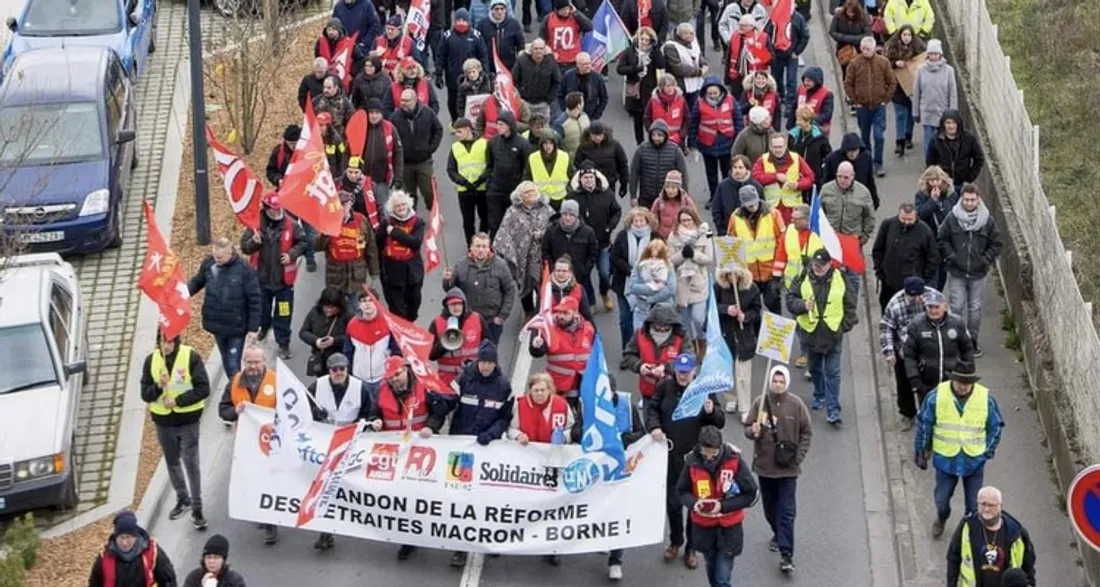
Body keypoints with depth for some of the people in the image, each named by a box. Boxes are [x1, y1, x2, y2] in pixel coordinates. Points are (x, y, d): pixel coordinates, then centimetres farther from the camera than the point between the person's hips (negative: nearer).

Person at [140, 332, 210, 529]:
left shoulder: (191, 357, -13)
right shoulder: (151, 360, -2)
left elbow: (203, 389, -14)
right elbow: (145, 394, -1)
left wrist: (178, 400, -21)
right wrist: (158, 387, -22)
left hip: (188, 419, -4)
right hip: (163, 420, 4)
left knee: (191, 463, -3)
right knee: (172, 461, 18)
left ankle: (197, 508, 7)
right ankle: (182, 499, 38)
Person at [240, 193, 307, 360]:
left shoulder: (290, 224, -11)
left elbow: (302, 242, 1)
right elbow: (244, 246, -7)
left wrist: (292, 254, -15)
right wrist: (253, 242, -28)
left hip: (283, 277, -2)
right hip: (261, 276, 2)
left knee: (283, 313, 1)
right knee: (262, 307, 24)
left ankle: (283, 344, 12)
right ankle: (264, 326, 53)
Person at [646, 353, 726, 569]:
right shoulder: (665, 387, -3)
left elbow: (720, 422, -6)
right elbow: (652, 408, 6)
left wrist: (712, 411, -28)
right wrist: (654, 427, -14)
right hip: (671, 454, 2)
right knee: (672, 500, 15)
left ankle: (691, 548, 22)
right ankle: (675, 541, 35)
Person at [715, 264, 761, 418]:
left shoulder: (751, 288, -11)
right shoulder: (719, 286, -10)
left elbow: (757, 310, -2)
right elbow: (712, 306, -5)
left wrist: (746, 316, -22)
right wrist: (726, 309, -24)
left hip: (744, 336, -2)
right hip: (724, 333, 2)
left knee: (743, 375, -3)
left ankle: (744, 409, 4)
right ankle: (731, 399, 36)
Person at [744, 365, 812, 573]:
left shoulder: (796, 405, -7)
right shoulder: (760, 403, -6)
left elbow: (807, 432, 2)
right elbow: (747, 428, 2)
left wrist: (799, 456, -6)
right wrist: (753, 431, -21)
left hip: (788, 468, -2)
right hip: (764, 465, 2)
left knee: (787, 512, -6)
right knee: (770, 508, 18)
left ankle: (786, 555, -6)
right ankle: (778, 534, 44)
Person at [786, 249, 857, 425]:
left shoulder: (840, 279, -6)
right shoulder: (803, 279, -4)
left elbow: (850, 304, 2)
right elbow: (790, 299, 0)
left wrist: (845, 325, -2)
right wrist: (803, 305, -20)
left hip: (833, 333, -2)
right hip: (810, 331, 2)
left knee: (832, 373, -3)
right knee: (814, 368, 20)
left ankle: (833, 410, -2)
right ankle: (819, 395, 44)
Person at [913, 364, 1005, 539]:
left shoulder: (986, 399, -14)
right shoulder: (936, 397, -16)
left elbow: (996, 426, 1)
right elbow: (923, 424, -3)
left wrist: (987, 453, 3)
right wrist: (920, 451, 4)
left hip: (974, 460, 0)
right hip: (945, 458, 0)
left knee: (974, 504, 9)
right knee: (941, 498, 16)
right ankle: (941, 519, 49)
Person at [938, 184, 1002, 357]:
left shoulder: (988, 220, -5)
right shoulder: (952, 219, -7)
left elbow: (997, 244, 2)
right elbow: (942, 240, 2)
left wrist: (985, 260, -8)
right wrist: (951, 256, -10)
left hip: (978, 273, 1)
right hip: (956, 273, -1)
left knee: (975, 308, 11)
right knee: (957, 307, 1)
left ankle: (973, 340, 23)